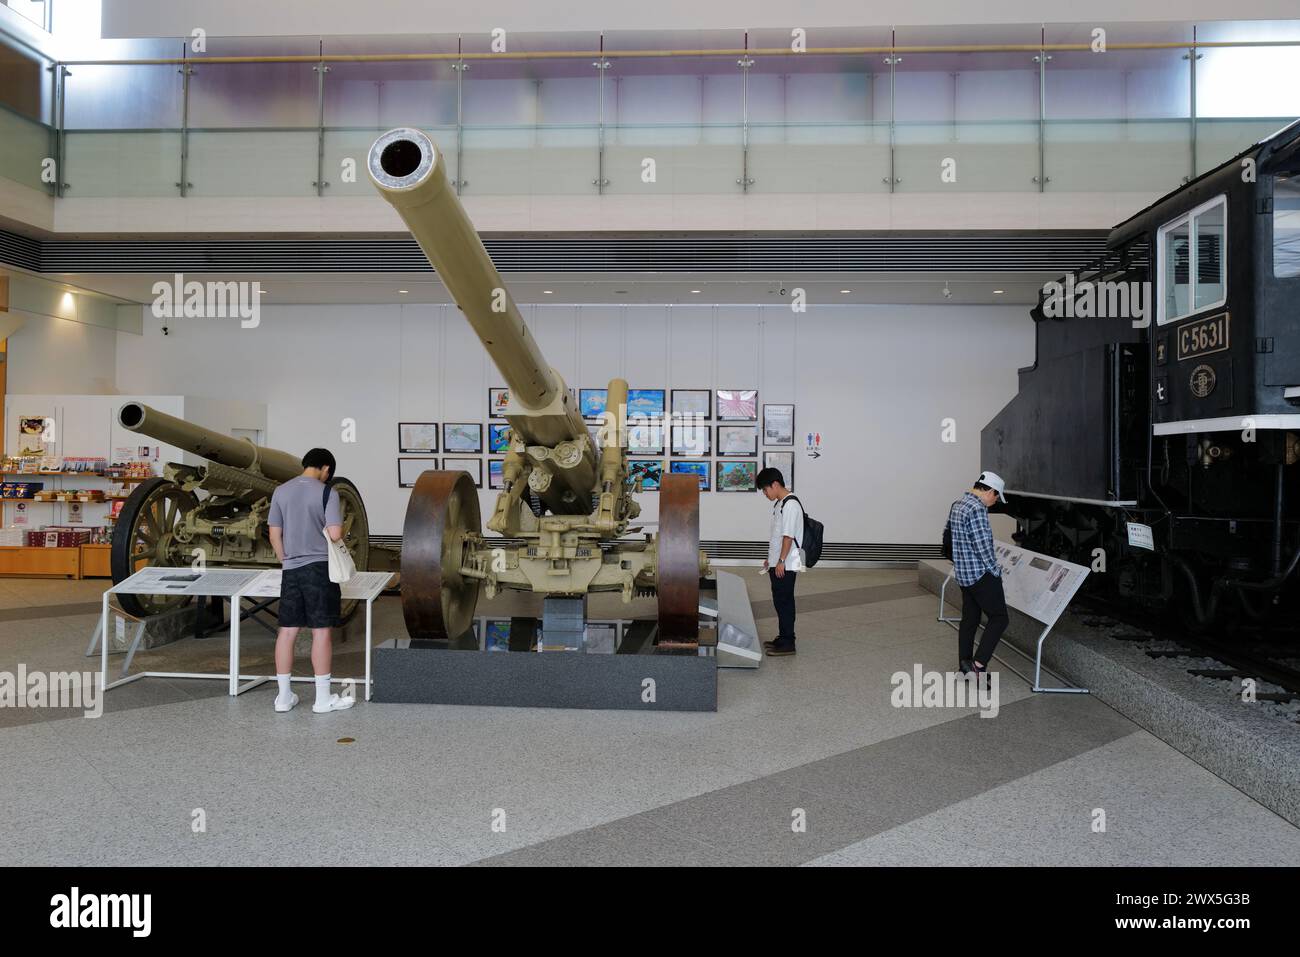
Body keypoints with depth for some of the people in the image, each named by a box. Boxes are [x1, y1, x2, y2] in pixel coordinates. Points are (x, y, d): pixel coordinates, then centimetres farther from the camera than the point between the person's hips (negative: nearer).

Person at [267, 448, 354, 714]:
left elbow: (274, 535, 8)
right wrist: (340, 532, 8)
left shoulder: (281, 492, 7)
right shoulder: (327, 493, -8)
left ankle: (284, 696, 16)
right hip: (319, 567, -5)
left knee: (287, 630, 9)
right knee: (321, 631, 1)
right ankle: (323, 698, 7)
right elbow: (335, 534, -15)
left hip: (291, 570, 5)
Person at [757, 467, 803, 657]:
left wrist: (781, 561, -20)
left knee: (784, 602, -4)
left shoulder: (790, 504, -16)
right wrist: (770, 559, 22)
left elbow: (788, 536, -20)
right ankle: (783, 639, 24)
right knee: (780, 601, 14)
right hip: (777, 564, 9)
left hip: (785, 565, -9)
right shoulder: (779, 504, 14)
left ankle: (787, 644, 2)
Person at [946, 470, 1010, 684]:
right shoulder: (977, 509, -20)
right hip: (981, 575, -9)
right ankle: (979, 663, -5)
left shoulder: (957, 504, 10)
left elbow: (950, 537, 17)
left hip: (963, 574, 9)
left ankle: (965, 668, 19)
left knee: (969, 619, 14)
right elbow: (983, 546, -21)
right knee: (999, 618, 0)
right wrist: (996, 572, -9)